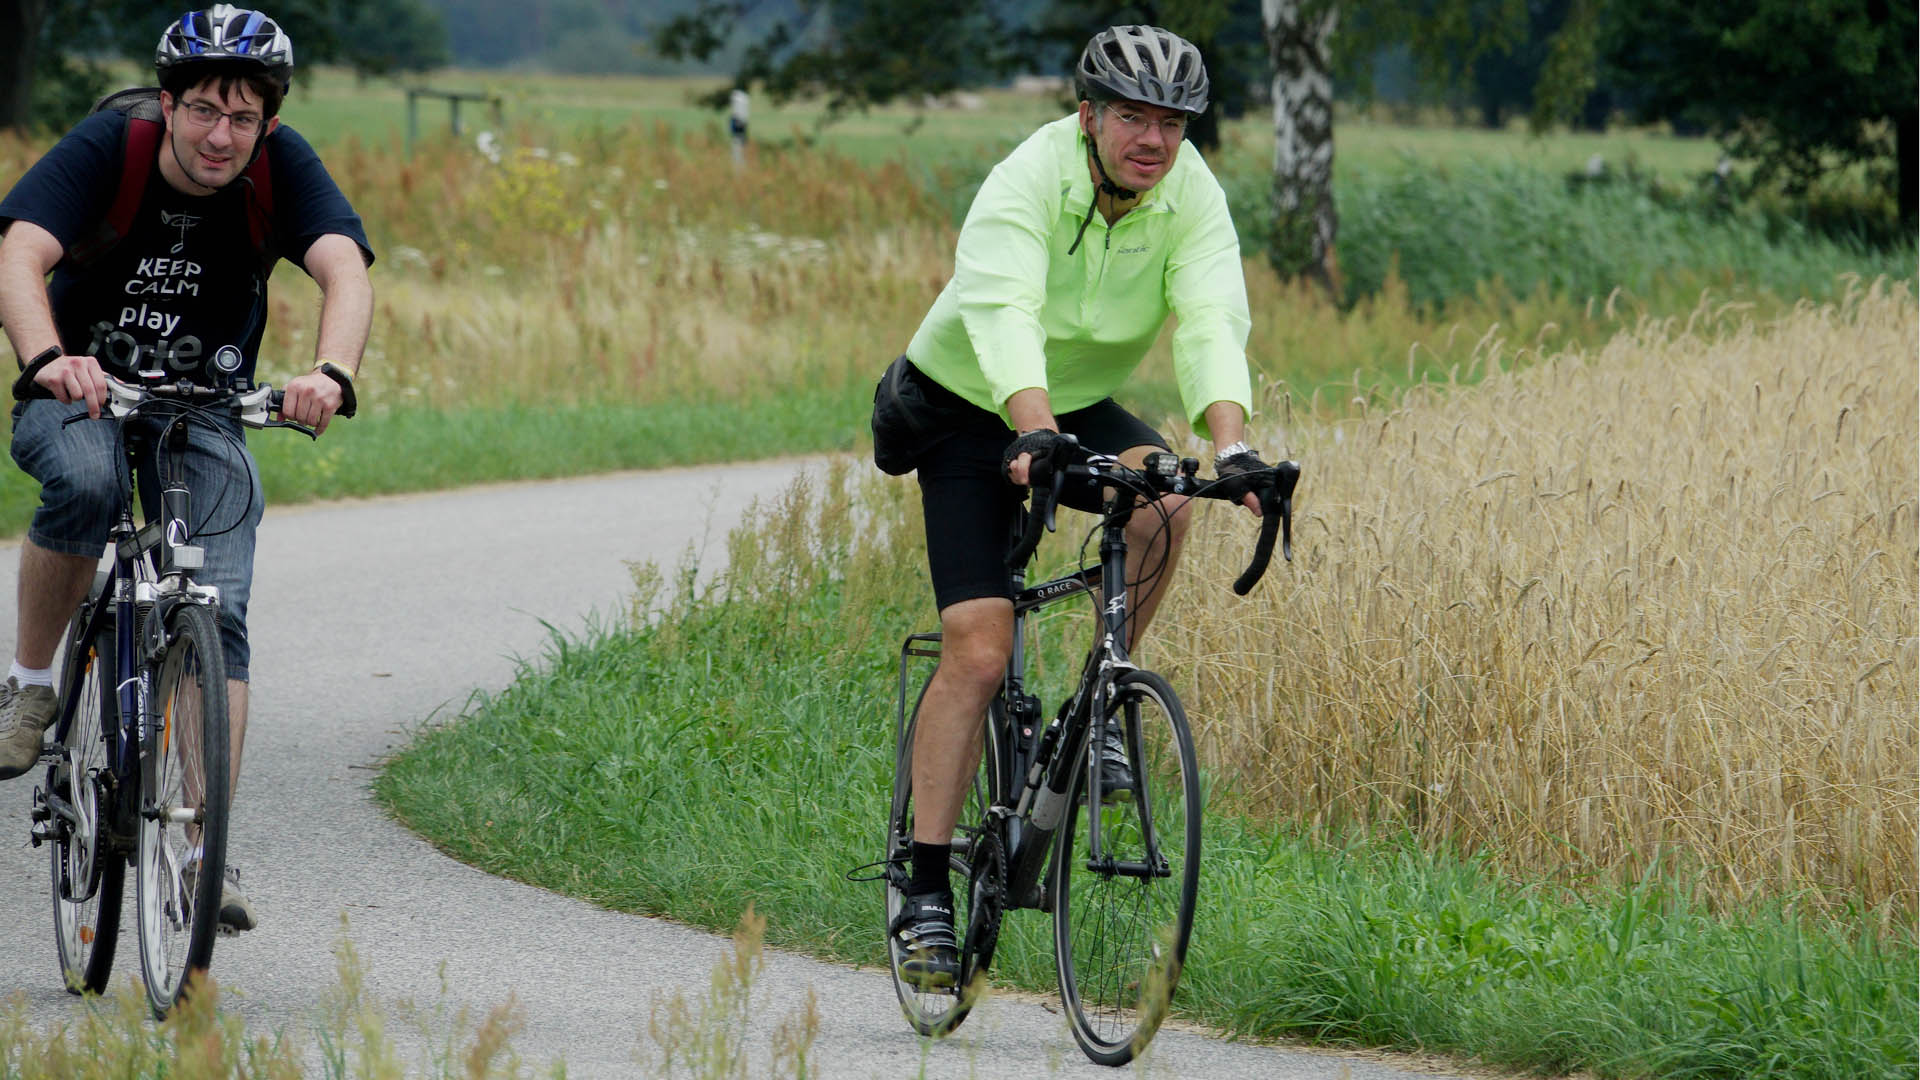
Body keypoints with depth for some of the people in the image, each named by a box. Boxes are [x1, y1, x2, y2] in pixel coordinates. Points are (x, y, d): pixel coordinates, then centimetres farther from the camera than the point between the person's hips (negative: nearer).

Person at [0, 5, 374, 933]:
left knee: (219, 615, -18)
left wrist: (331, 373, -51)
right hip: (80, 398, -1)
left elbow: (346, 273, -29)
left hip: (208, 418, 1)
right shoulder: (104, 150, -19)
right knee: (85, 482, -36)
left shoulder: (282, 168, -15)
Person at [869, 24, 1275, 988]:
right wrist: (1036, 435, -61)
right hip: (973, 414, -4)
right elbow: (1006, 316, -44)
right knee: (977, 653, -15)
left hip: (1085, 406, 4)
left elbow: (1212, 325, -30)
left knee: (1165, 501, -31)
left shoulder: (1193, 197, -17)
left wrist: (1233, 451, -47)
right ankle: (925, 893, -8)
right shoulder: (1025, 185, -28)